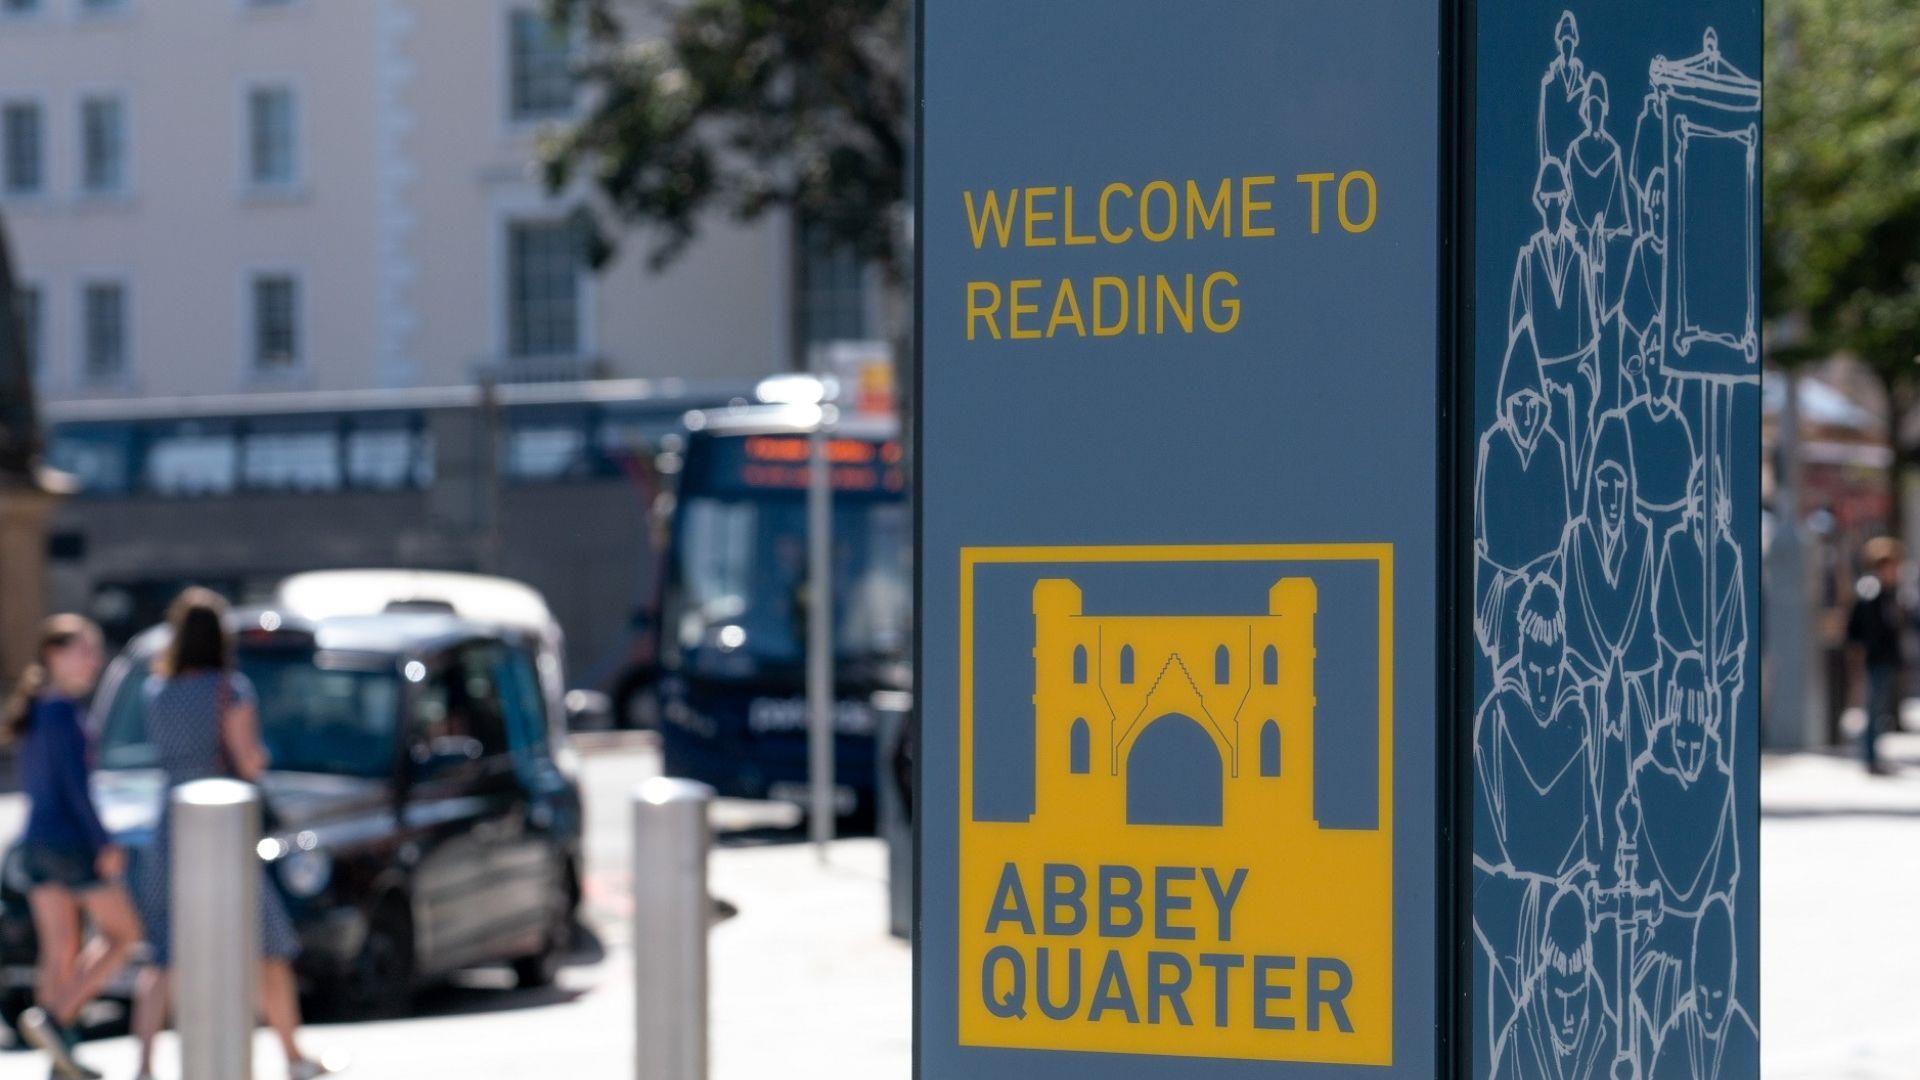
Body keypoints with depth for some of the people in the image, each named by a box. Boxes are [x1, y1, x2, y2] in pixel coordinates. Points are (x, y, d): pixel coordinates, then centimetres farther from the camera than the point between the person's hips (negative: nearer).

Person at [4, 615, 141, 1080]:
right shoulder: (62, 708, -13)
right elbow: (75, 783, -18)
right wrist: (104, 844, -16)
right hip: (71, 839, -8)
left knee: (59, 952, 8)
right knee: (122, 933, 2)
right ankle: (53, 1016, -9)